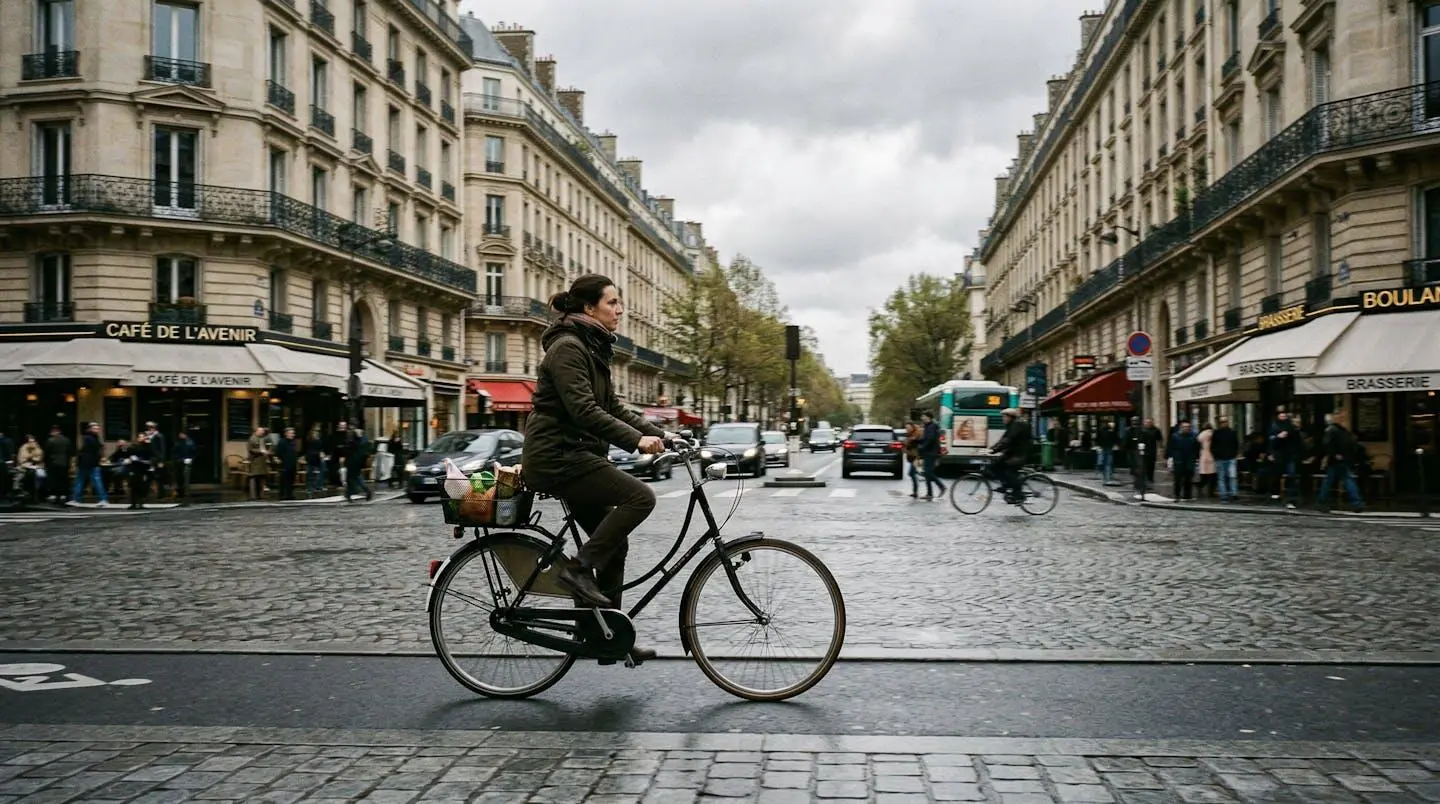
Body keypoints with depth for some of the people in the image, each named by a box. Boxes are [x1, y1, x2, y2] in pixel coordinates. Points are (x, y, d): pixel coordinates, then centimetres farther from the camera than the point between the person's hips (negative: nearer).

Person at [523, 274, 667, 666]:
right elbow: (584, 410, -24)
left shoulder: (593, 349, 17)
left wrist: (659, 434, 7)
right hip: (556, 456, -10)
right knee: (640, 496, -20)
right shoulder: (568, 347, -13)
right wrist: (636, 440, -29)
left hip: (574, 455, 10)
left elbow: (612, 407, 17)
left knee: (614, 541, 9)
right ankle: (578, 568, -12)